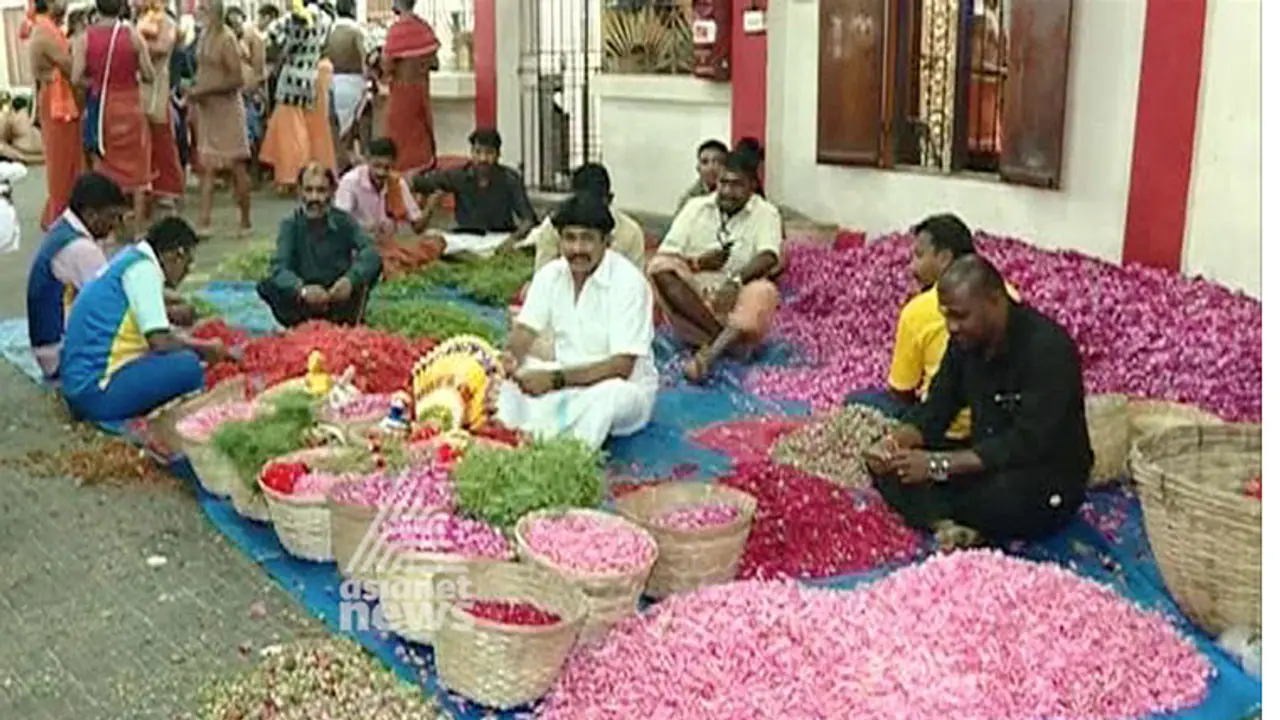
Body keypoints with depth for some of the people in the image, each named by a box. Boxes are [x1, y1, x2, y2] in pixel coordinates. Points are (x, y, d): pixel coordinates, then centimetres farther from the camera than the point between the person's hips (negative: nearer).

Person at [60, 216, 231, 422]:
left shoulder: (128, 259, 18)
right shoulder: (144, 268, -10)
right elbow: (160, 342, -17)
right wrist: (204, 348, -2)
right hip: (97, 395, -10)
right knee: (188, 365, -16)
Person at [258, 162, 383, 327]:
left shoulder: (344, 221, -6)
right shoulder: (291, 225, -6)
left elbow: (371, 253, -24)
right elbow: (279, 267, -22)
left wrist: (351, 279, -46)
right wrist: (301, 289, -45)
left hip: (340, 300, 0)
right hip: (303, 303, 0)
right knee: (267, 287, -26)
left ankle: (346, 325, -15)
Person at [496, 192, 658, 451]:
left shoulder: (628, 281, -20)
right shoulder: (550, 274, -2)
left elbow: (621, 366, -25)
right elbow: (525, 330, -1)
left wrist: (556, 380, -32)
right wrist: (511, 357, -26)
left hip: (625, 388, -6)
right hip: (568, 378, 6)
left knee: (607, 394, -39)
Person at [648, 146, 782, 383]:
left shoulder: (765, 213, 2)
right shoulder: (696, 207, 9)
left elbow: (769, 257, -17)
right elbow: (664, 254, 2)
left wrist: (735, 281, -35)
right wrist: (697, 263, -18)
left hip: (738, 299, -2)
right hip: (690, 298, 2)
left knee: (764, 292, -34)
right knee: (660, 267, -26)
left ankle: (708, 354, -45)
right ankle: (722, 340, -28)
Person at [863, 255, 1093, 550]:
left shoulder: (1048, 348, -25)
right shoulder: (966, 339, -1)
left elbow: (1027, 444, -30)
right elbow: (937, 407, 3)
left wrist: (938, 464, -34)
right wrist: (894, 442, -19)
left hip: (1050, 479, -7)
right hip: (985, 462, 7)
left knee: (1005, 494, -40)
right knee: (888, 462, -7)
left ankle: (937, 517, -11)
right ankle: (948, 526, -29)